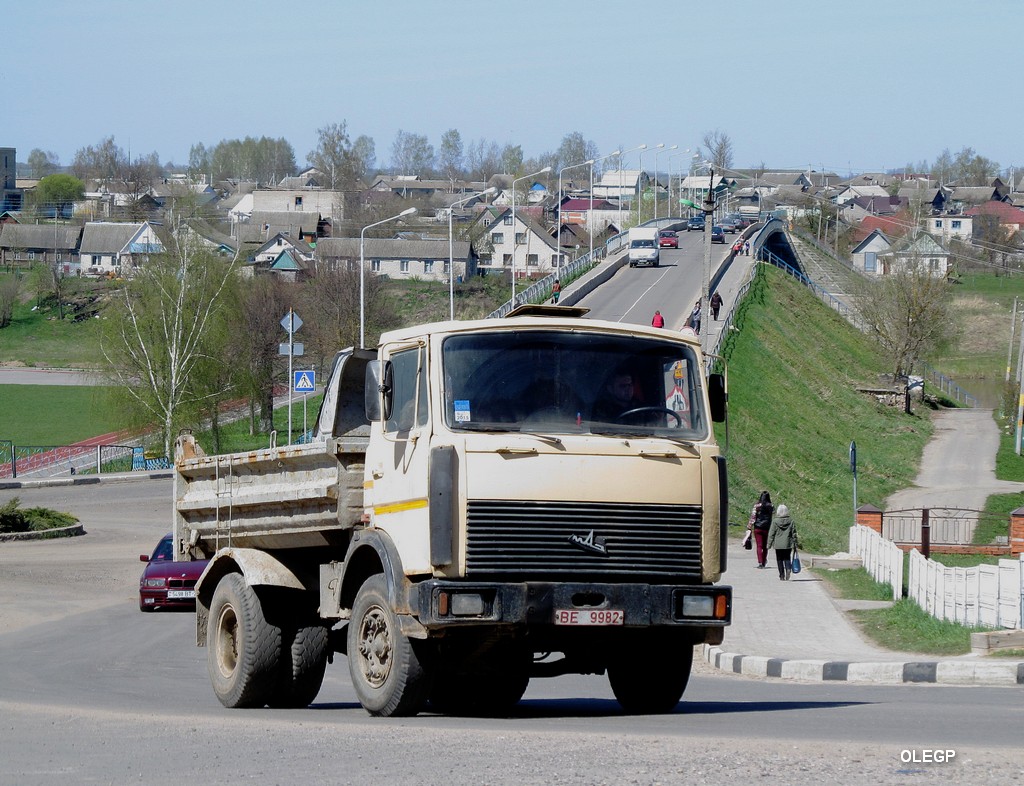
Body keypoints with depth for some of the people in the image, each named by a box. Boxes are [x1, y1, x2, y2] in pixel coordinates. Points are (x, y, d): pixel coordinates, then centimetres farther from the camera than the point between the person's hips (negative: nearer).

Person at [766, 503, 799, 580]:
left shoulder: (775, 521, -7)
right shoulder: (791, 521, -1)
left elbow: (771, 534, -4)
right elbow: (794, 533, 3)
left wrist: (769, 544, 2)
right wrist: (796, 543, 11)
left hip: (778, 545, -2)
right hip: (788, 544, 2)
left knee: (780, 560, 7)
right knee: (787, 558, 10)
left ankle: (782, 575, 6)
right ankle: (788, 569, -17)